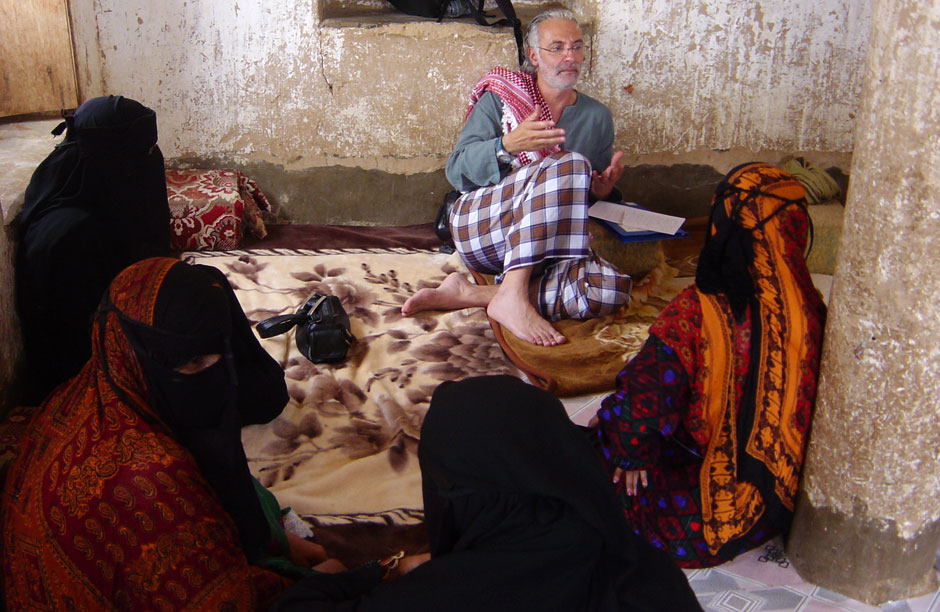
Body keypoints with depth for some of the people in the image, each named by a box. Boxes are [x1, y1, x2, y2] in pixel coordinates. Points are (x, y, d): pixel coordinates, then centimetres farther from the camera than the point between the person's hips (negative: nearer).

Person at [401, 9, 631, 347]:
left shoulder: (597, 117, 17)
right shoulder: (499, 97, 7)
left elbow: (596, 191, 24)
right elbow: (457, 170, -2)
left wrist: (604, 191, -2)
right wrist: (508, 145, -21)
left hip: (542, 247, 4)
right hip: (479, 224, -4)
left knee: (612, 288, -30)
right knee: (569, 163, -31)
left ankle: (467, 294, -27)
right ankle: (512, 295, -36)